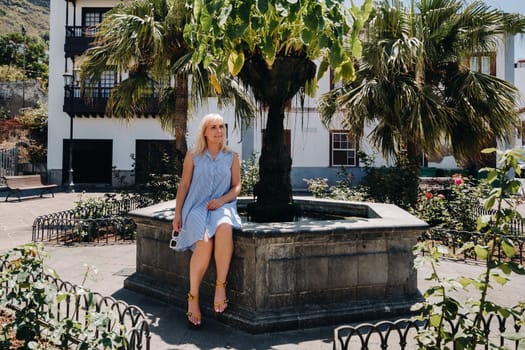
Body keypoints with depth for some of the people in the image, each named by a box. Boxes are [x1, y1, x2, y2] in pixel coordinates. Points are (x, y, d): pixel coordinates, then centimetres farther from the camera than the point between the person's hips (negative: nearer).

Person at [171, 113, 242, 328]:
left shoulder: (231, 157, 13)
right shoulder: (193, 156, 10)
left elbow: (236, 186, 11)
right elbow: (184, 184, 8)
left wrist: (222, 199, -9)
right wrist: (177, 213, 1)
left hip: (222, 206, 1)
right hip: (197, 206, -1)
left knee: (225, 227, -38)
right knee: (204, 243, -31)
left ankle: (221, 285, -27)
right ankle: (193, 298, -15)